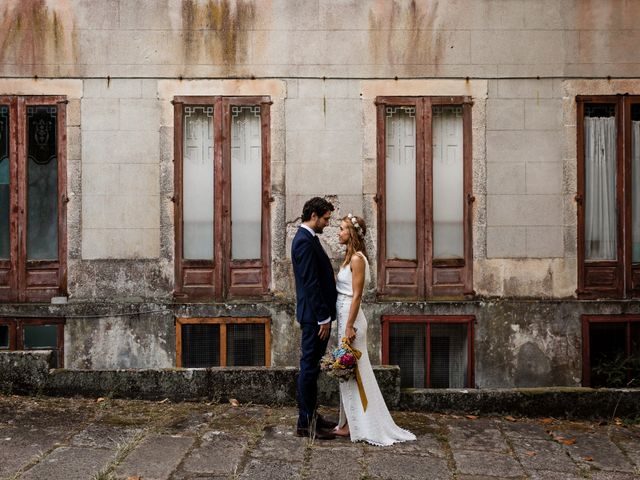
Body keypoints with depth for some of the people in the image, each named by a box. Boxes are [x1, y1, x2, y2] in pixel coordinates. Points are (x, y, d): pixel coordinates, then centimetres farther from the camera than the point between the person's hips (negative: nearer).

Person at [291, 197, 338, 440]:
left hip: (317, 314, 10)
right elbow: (310, 283, -22)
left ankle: (310, 415, 24)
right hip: (314, 315, -10)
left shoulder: (308, 238, 15)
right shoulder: (305, 241, -17)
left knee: (311, 367, 15)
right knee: (309, 367, -4)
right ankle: (305, 424, 2)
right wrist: (323, 317, -20)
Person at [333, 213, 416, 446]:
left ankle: (353, 425, 8)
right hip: (345, 316, 9)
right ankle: (349, 422, 22)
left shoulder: (357, 258, -15)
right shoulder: (350, 257, 12)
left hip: (351, 318, -9)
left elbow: (356, 296, -18)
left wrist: (349, 327, -20)